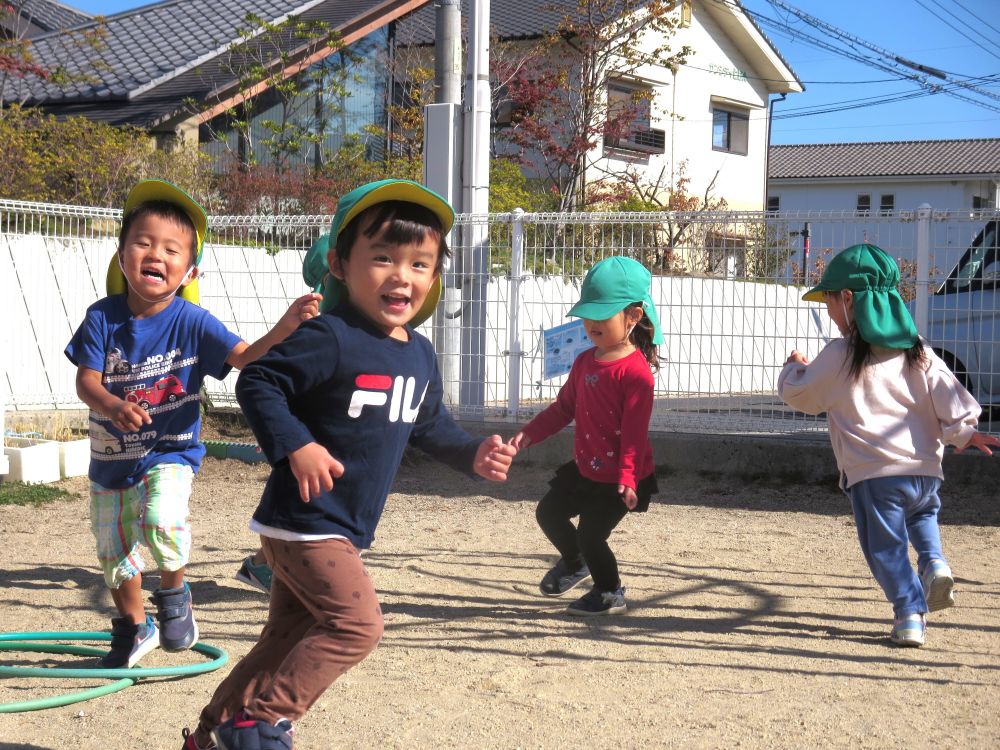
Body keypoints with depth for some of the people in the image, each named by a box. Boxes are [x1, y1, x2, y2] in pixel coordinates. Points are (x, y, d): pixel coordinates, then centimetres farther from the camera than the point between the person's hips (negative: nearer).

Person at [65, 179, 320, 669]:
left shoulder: (190, 322, -14)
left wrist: (284, 328, -39)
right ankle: (134, 629, 46)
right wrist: (114, 406, -35)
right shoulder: (103, 317, -10)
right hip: (110, 459, 4)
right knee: (113, 555, 17)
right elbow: (86, 380, -14)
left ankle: (174, 593, 0)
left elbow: (244, 357, -21)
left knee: (162, 522, -32)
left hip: (168, 454, -3)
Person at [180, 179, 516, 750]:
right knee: (356, 623, -15)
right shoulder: (330, 339, -19)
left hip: (344, 528, 9)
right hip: (304, 521, -9)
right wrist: (295, 448, -29)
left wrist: (472, 455, 5)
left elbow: (429, 425, 21)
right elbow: (257, 384, -18)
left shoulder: (420, 354, 8)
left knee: (292, 636, 15)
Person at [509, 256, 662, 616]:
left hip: (616, 479, -8)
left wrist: (627, 477, -30)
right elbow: (564, 407, 12)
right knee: (548, 511, 18)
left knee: (590, 535, -2)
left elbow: (634, 430, -26)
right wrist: (529, 433, 1)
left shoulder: (635, 371, -23)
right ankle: (574, 562, 45)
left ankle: (610, 593, 24)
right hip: (584, 467, 8)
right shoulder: (584, 362, 3)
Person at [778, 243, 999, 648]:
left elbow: (799, 395, 9)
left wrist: (792, 368, 28)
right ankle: (934, 562, 6)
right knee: (922, 515, 31)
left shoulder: (838, 356, -3)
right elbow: (947, 396, 3)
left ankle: (910, 611, -4)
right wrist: (964, 432, 15)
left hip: (871, 474, -4)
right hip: (925, 470, 5)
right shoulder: (917, 351, 8)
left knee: (886, 546, 6)